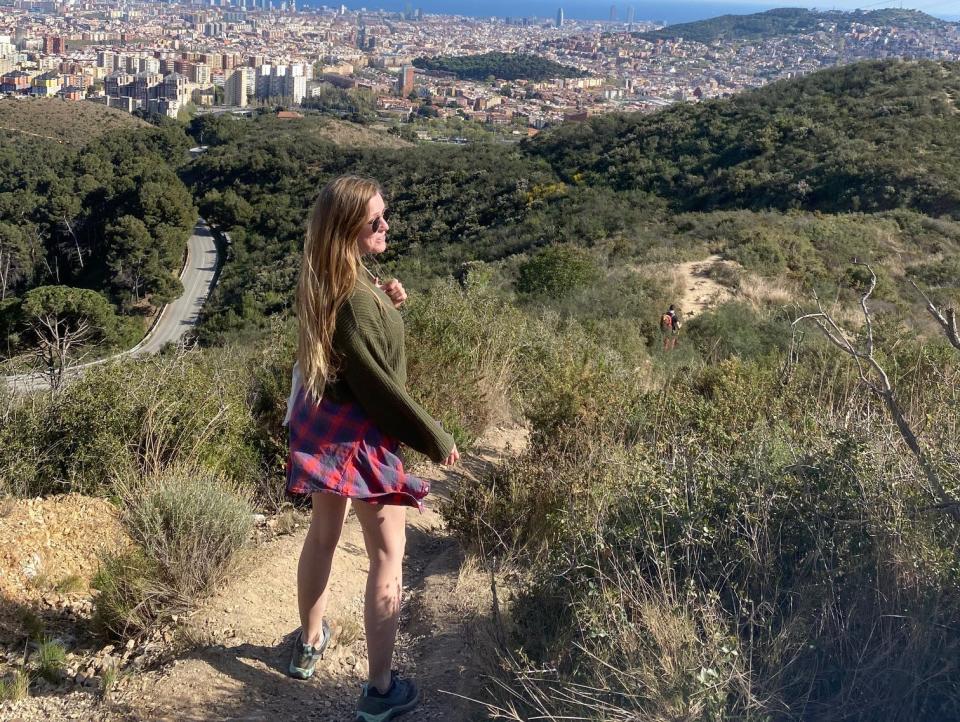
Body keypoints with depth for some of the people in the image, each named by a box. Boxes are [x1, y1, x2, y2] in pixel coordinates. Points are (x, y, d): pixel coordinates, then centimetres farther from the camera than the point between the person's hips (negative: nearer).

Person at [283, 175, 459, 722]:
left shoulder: (325, 278, -2)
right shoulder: (354, 299, -30)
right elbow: (380, 385, -24)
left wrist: (389, 304, -5)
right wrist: (435, 438, -13)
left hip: (321, 419, 9)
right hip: (358, 431, -9)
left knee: (324, 532, 25)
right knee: (388, 554, 4)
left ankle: (311, 643, 45)